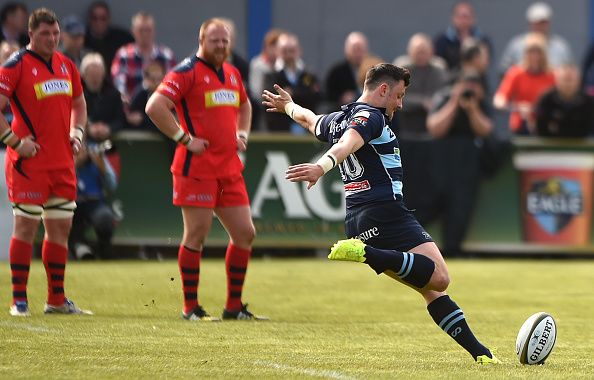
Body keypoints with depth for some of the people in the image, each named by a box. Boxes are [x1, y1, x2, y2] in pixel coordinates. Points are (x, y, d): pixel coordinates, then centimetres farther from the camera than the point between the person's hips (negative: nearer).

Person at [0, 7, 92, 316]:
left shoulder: (66, 65, 12)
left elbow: (78, 103, 26)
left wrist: (76, 134, 10)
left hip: (62, 162, 7)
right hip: (30, 161, -6)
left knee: (61, 226, 8)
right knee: (26, 226, -5)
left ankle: (57, 300, 15)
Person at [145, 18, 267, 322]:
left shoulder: (232, 73, 16)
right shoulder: (187, 72, -9)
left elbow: (244, 106, 35)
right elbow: (155, 106, -18)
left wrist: (242, 135, 17)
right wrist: (185, 139, -17)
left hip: (230, 169, 8)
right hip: (197, 168, -8)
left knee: (245, 233, 5)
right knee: (196, 234, -5)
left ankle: (234, 306, 14)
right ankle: (191, 307, 3)